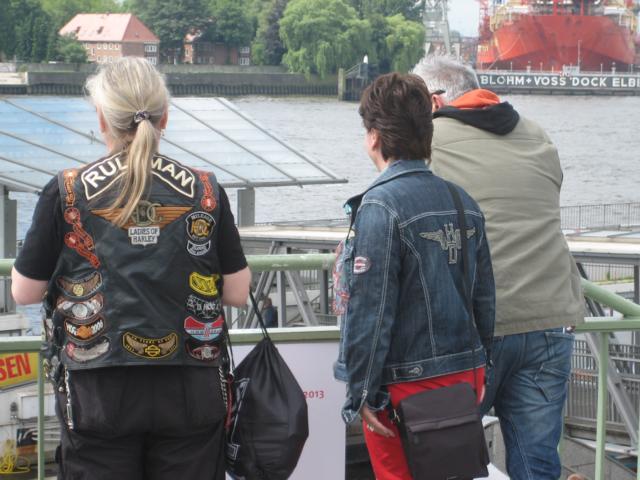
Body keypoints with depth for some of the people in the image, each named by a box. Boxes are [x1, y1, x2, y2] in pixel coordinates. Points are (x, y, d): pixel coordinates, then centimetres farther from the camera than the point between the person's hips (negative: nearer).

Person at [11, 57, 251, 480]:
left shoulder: (67, 193, -6)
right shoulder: (205, 191, -2)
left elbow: (24, 292, 0)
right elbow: (237, 293, 2)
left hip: (99, 394, -1)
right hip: (189, 393, 1)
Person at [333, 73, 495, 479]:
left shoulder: (380, 206, -16)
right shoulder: (463, 202, 6)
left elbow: (370, 311, -18)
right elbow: (484, 297, 11)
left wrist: (362, 394, -12)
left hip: (406, 385, -7)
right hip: (464, 376, 7)